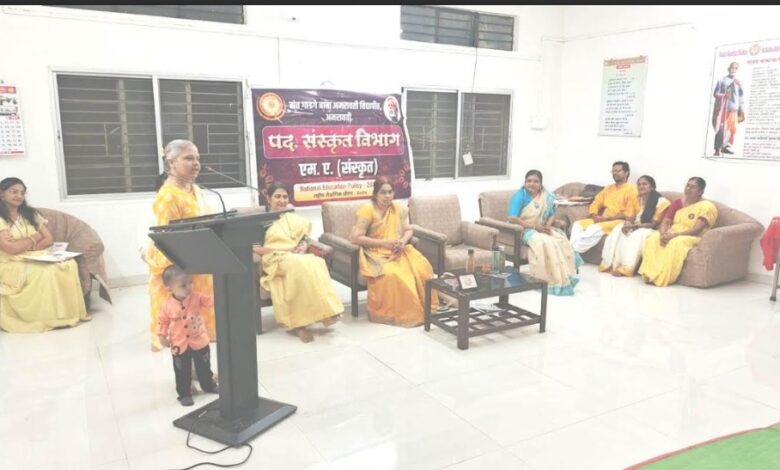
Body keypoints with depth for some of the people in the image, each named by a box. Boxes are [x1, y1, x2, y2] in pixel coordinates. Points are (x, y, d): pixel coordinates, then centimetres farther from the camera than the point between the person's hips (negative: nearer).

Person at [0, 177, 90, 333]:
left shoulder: (30, 213, 14)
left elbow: (49, 239, 9)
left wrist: (30, 246, -10)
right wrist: (35, 237, -2)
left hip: (37, 259, 5)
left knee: (68, 264, -25)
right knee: (47, 271, -34)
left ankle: (69, 312, -23)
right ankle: (51, 316, -24)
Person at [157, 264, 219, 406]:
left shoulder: (197, 297, -13)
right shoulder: (168, 305, -15)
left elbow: (211, 301, -18)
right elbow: (163, 321, -2)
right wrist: (162, 336, -3)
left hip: (200, 341, 2)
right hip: (179, 345, -2)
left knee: (204, 367, 19)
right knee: (182, 372, 12)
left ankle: (208, 385, 40)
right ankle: (184, 393, 28)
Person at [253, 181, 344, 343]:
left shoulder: (294, 219, 26)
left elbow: (305, 238, 22)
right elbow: (254, 248, -1)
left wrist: (304, 245, -4)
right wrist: (281, 250, -12)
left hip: (298, 258, 4)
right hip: (275, 261, -4)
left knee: (316, 263, -33)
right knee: (301, 265, -38)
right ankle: (298, 322, -38)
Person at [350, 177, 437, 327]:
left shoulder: (399, 209, 9)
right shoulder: (367, 210, -10)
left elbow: (408, 230, 15)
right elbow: (356, 238, -17)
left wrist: (403, 241, -10)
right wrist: (384, 243, -20)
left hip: (398, 252, 5)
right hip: (376, 254, -5)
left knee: (421, 267, -22)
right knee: (390, 275, -36)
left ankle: (424, 306, -5)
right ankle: (391, 312, -16)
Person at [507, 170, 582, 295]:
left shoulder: (547, 196, 11)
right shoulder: (520, 196, -8)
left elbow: (552, 215, 12)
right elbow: (512, 218, -18)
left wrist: (547, 226, -12)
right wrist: (534, 226, -22)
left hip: (543, 229, 5)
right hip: (525, 230, -5)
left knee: (561, 240, -25)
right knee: (545, 243, -35)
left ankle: (565, 277, -23)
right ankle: (553, 280, -29)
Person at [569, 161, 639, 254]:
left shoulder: (631, 189, 0)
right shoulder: (608, 188, 21)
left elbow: (630, 214, -10)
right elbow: (595, 204, 17)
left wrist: (607, 218, -16)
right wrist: (595, 216, -6)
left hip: (620, 222, -7)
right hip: (603, 220, 7)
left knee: (596, 228, -36)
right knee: (578, 224, -15)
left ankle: (576, 249, -40)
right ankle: (572, 248, -36)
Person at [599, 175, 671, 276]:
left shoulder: (661, 201, -11)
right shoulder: (638, 200, 10)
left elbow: (654, 224, -14)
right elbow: (631, 218, 10)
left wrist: (634, 225, -23)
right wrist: (627, 224, -15)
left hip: (649, 230, -6)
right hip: (635, 227, 6)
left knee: (638, 235, -37)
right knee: (618, 229, -22)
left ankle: (626, 268, -39)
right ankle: (611, 264, -31)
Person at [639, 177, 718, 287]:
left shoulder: (707, 207, -5)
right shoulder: (678, 202, 13)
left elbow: (696, 230, -15)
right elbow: (665, 222, 4)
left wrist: (674, 235, -26)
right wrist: (663, 234, -19)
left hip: (692, 238, -5)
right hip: (671, 235, 5)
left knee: (676, 244, -39)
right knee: (653, 239, -27)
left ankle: (663, 277, -36)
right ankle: (650, 273, -33)